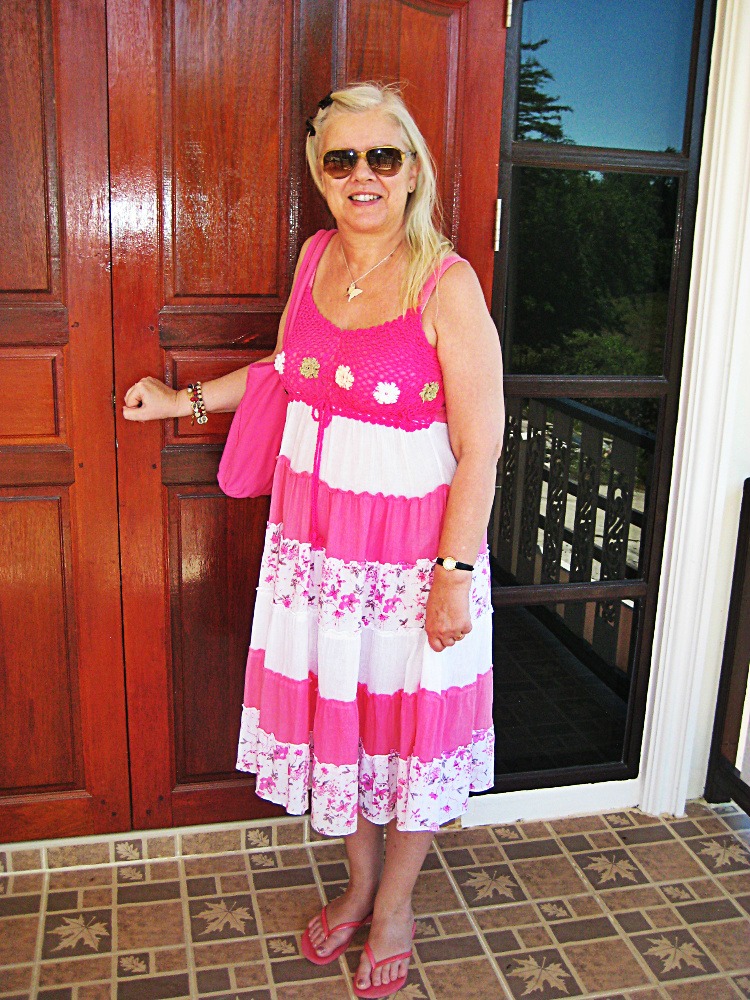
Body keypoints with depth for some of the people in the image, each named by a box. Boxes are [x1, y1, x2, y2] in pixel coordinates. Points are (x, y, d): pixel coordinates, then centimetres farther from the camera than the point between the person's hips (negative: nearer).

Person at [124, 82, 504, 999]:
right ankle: (359, 883, 43)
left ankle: (395, 904, 38)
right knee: (333, 711, 18)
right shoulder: (319, 256, 2)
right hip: (314, 538, 6)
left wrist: (456, 572, -18)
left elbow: (479, 447, -17)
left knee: (410, 725, 12)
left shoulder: (446, 283, -17)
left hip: (411, 546, -5)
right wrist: (183, 400, 21)